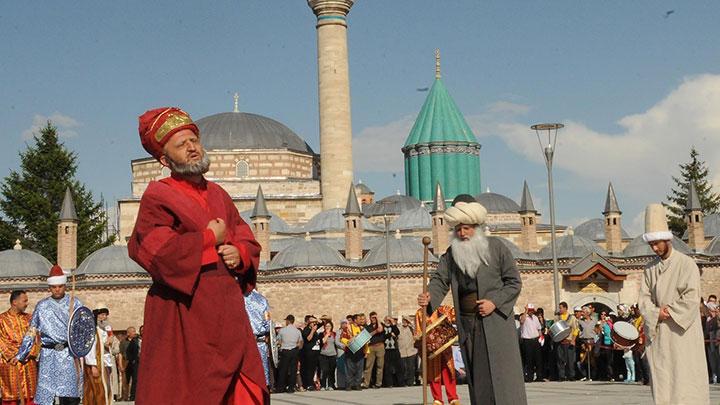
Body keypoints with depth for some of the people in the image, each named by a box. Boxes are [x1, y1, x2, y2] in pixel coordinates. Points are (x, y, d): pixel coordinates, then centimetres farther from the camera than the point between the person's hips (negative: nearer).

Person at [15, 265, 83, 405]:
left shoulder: (74, 303, 6)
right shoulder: (42, 306, 10)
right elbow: (31, 332, 15)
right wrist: (20, 355, 14)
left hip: (69, 355, -1)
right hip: (48, 355, 1)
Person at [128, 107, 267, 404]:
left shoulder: (218, 195, 18)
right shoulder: (158, 196, -3)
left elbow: (248, 240, 22)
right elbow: (150, 250, -17)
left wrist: (240, 254, -3)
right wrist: (209, 238, -10)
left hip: (228, 309, 7)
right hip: (183, 312, -7)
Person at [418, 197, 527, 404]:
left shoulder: (495, 247, -1)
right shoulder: (451, 253, 11)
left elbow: (514, 282, 0)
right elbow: (440, 279, 3)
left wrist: (495, 302, -13)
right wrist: (429, 297, -19)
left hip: (495, 320, -4)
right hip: (467, 323, 4)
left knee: (501, 372, -8)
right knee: (477, 376, 4)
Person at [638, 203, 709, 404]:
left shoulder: (686, 264, -4)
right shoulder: (650, 268, 11)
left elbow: (692, 298, -11)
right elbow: (644, 299, 6)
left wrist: (668, 311, -9)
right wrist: (658, 313, -11)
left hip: (682, 331, -4)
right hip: (658, 334, 4)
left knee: (685, 379, -6)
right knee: (662, 380, 1)